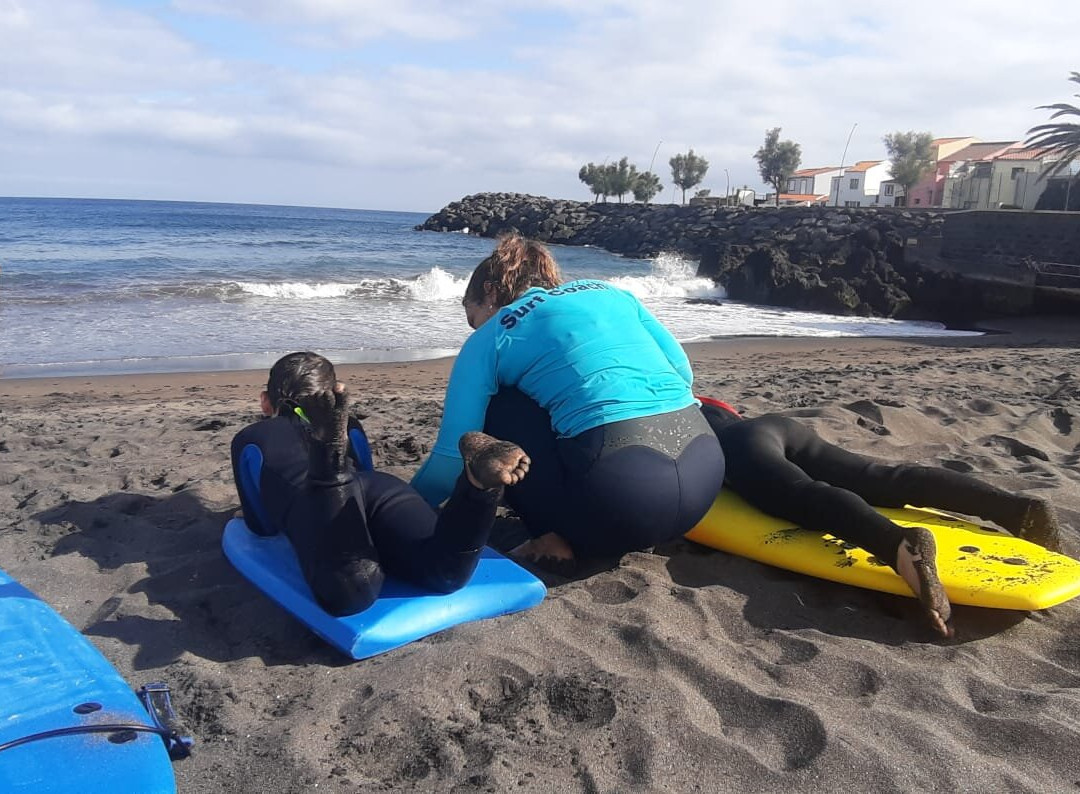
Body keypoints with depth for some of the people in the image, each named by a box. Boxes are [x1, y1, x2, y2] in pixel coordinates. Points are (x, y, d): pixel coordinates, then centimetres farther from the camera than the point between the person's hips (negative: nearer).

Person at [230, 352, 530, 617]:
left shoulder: (249, 437, 34)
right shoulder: (347, 427, 41)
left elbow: (260, 526, 36)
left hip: (311, 502, -3)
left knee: (350, 596, -34)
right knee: (448, 574, -23)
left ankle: (330, 451, -47)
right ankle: (479, 476, -46)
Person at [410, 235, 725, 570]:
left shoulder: (490, 339, 10)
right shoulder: (607, 290, 22)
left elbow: (451, 460, 9)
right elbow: (683, 371, 16)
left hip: (622, 494, -6)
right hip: (705, 469, 6)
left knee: (495, 406, 15)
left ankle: (554, 538, 8)